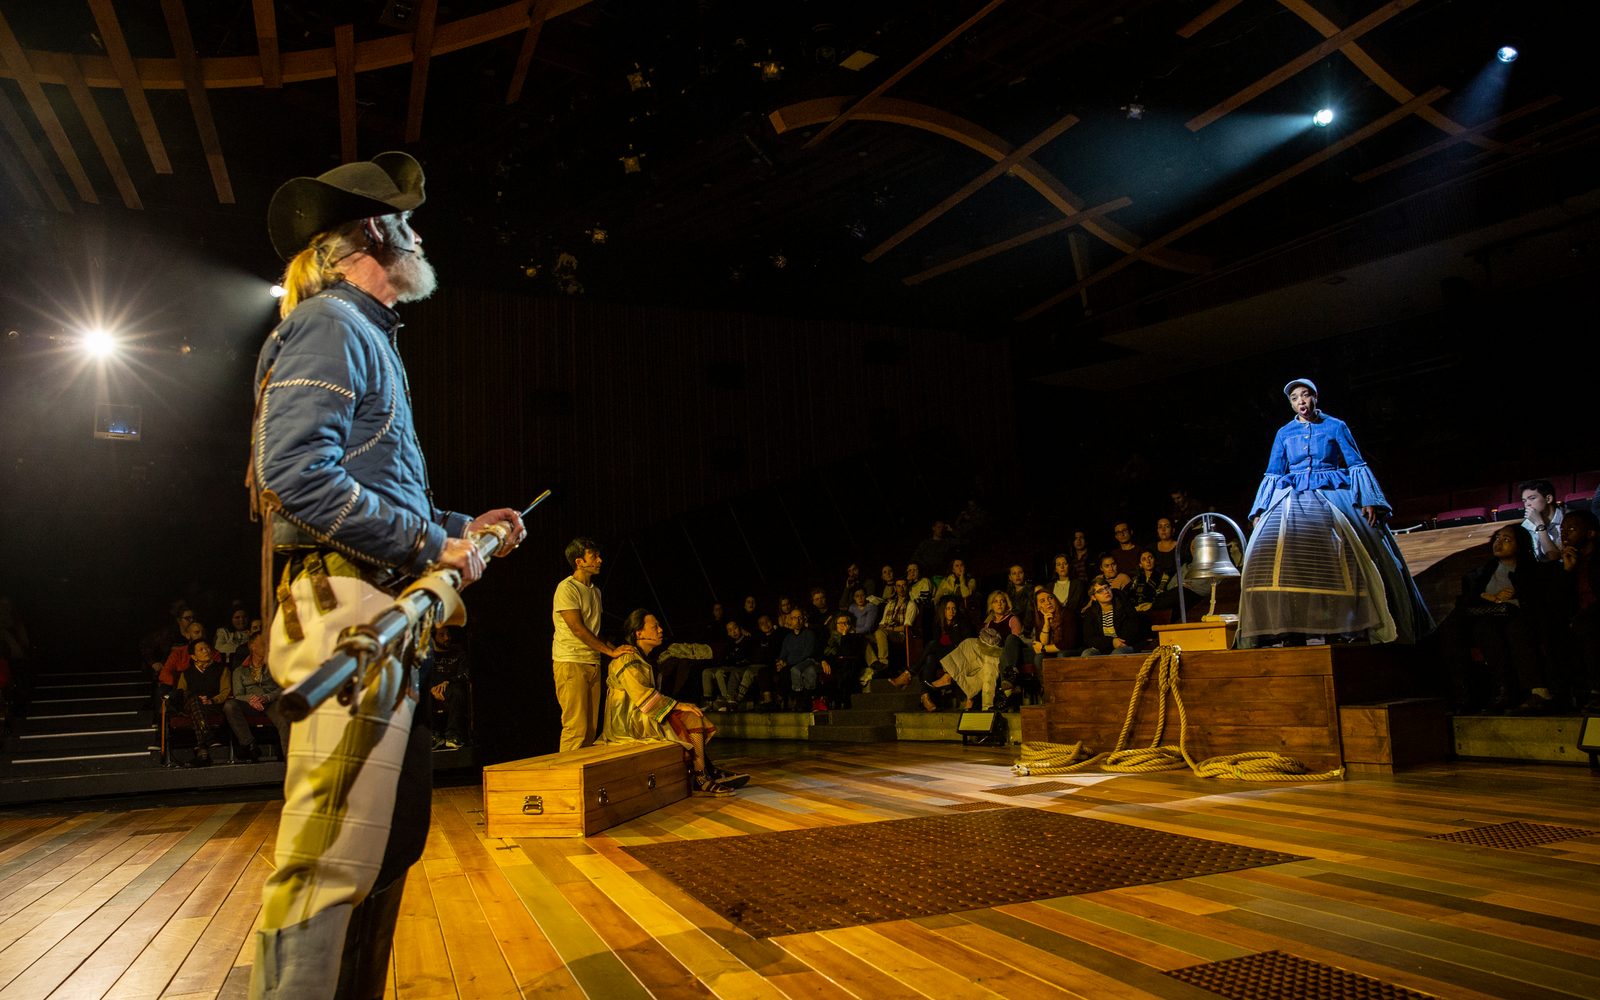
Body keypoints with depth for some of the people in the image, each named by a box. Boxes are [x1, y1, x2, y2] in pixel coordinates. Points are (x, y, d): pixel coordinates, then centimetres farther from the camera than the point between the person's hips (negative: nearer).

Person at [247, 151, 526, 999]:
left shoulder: (370, 337, 26)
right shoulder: (329, 325, -6)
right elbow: (297, 476, -19)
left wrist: (464, 526, 20)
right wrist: (432, 542, -16)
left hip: (388, 618, 11)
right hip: (346, 609, -11)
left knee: (389, 838, 14)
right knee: (336, 848, -10)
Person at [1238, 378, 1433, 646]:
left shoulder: (1336, 427, 11)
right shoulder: (1284, 433, 16)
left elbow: (1356, 465, 7)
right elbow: (1273, 474, 15)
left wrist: (1368, 500, -5)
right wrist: (1261, 509, 6)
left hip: (1333, 494, -1)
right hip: (1294, 498, 1)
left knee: (1358, 553, -18)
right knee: (1274, 548, -23)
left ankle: (1377, 627, -11)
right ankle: (1291, 631, -26)